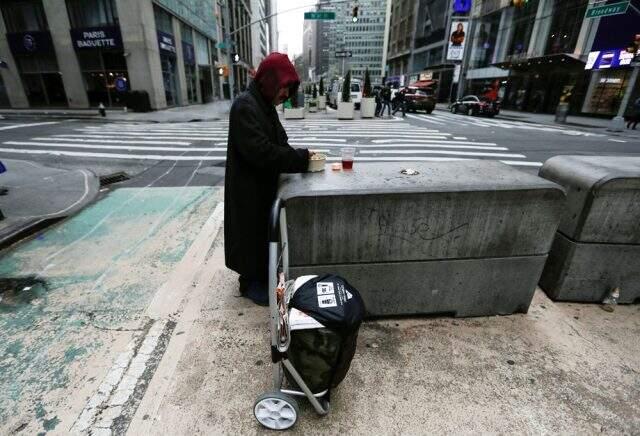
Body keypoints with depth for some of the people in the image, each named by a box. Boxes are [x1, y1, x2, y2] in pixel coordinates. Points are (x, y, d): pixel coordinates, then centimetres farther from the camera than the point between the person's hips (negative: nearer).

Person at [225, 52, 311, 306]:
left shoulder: (265, 105, 9)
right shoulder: (245, 106, -21)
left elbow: (277, 143, 11)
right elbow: (260, 152, -29)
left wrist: (301, 157, -6)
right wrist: (301, 157, -22)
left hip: (264, 185, 9)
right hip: (249, 188, -9)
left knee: (264, 230, 19)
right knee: (252, 232, 5)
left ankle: (262, 274, 38)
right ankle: (250, 282, 25)